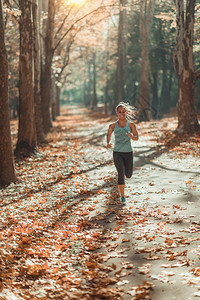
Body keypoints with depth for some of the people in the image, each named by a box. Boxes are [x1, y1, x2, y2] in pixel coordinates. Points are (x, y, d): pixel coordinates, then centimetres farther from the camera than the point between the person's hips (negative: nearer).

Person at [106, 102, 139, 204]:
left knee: (128, 175, 9)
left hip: (128, 153, 1)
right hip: (117, 153, -1)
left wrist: (131, 136, -25)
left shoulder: (131, 124, 0)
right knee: (121, 173, -18)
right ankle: (122, 196, -8)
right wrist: (108, 143, -2)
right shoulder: (113, 125, 3)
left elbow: (136, 137, -2)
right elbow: (108, 135, 19)